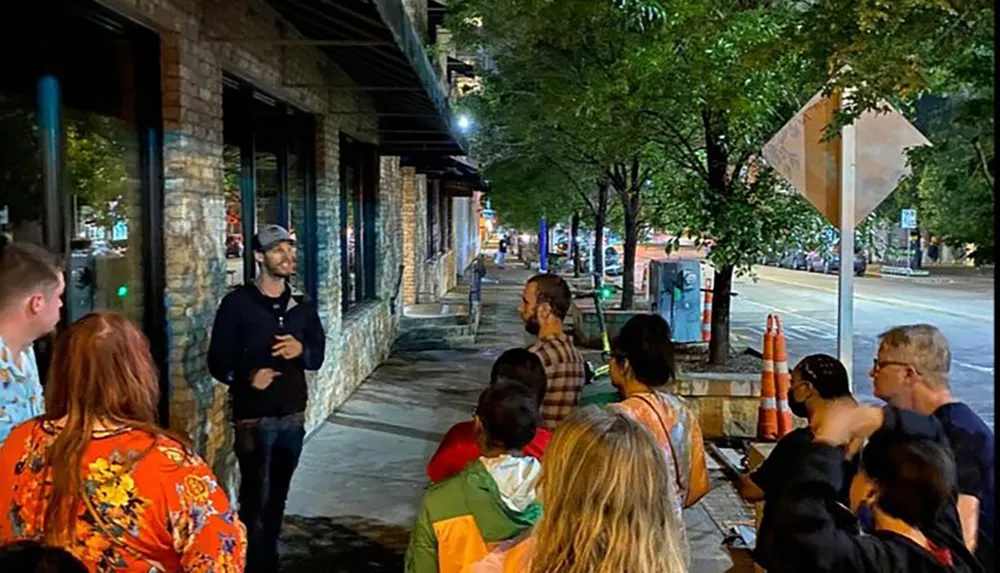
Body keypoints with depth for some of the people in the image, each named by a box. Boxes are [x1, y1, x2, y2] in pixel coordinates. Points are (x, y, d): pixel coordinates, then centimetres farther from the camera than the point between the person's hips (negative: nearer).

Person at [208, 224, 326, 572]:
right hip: (253, 418, -4)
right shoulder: (237, 303, -7)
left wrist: (301, 351, -13)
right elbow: (218, 361, -6)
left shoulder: (302, 305, 7)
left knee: (278, 495, 15)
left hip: (293, 416, 5)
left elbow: (318, 357, 10)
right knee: (255, 497, -2)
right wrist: (247, 377, -25)